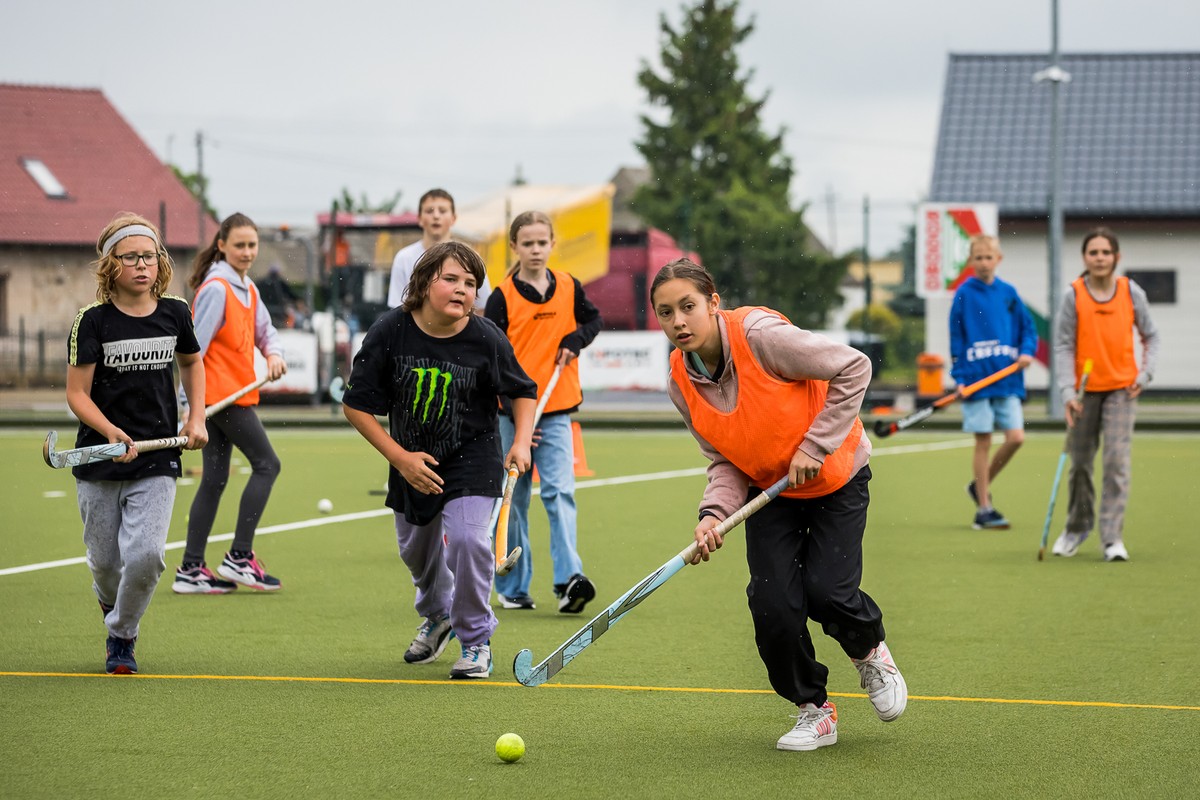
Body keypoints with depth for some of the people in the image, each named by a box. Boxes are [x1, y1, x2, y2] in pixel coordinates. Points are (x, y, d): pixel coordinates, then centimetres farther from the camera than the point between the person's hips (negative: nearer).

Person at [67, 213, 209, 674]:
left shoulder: (174, 313, 2)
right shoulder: (93, 321, -8)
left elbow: (191, 362, 23)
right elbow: (77, 394, -9)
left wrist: (196, 420, 12)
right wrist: (111, 431, -25)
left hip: (157, 461, 1)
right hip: (99, 462, -1)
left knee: (145, 555, -16)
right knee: (105, 561, 10)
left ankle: (122, 636, 9)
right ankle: (113, 609, 46)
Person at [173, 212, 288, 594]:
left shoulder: (247, 288, 14)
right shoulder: (217, 288, -14)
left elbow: (264, 329, 23)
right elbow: (194, 347, -18)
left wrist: (274, 353, -1)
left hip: (233, 393, 9)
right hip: (220, 392, -9)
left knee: (214, 480, 8)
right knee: (266, 464, -6)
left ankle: (191, 570, 9)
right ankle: (239, 557, -2)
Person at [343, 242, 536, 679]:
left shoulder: (486, 339, -18)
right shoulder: (390, 331, -18)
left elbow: (523, 391, 2)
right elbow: (356, 405, -10)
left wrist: (522, 442, -13)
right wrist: (400, 459, -15)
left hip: (472, 458, -3)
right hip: (411, 460, 3)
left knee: (466, 537, -23)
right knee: (416, 548, 19)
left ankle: (476, 640, -1)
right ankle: (437, 616, 53)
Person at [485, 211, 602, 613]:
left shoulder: (569, 288, 5)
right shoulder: (502, 297, -4)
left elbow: (593, 319, 22)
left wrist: (574, 340, -1)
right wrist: (514, 412, -16)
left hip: (556, 410, 1)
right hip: (512, 412, -1)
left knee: (560, 491, -11)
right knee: (512, 499, 5)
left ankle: (569, 579, -19)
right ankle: (512, 587, 14)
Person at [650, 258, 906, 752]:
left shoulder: (760, 334, -28)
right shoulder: (682, 384, -11)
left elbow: (854, 368, -23)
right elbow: (725, 463, -4)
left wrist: (815, 446, -24)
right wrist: (715, 514, -24)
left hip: (836, 476, -4)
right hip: (769, 491, 4)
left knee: (826, 592, -16)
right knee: (773, 604, -11)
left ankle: (870, 650, 20)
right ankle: (813, 710, 13)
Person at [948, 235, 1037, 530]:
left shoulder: (1008, 293, 8)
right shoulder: (964, 294, -1)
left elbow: (1027, 327, 13)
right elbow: (956, 337, 0)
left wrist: (1027, 351, -6)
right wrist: (959, 376, -6)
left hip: (1007, 378, 3)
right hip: (976, 378, -3)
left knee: (1015, 437, -5)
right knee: (983, 442, -1)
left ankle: (981, 485, 19)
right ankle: (983, 509, 8)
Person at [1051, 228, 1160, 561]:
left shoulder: (1131, 292, -2)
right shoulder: (1073, 295, -6)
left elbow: (1150, 336, 11)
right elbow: (1063, 346, -6)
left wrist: (1145, 374, -3)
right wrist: (1067, 391, -15)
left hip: (1122, 387, 0)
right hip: (1085, 390, 0)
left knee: (1117, 462, -10)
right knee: (1080, 463, 8)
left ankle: (1112, 537, -9)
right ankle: (1077, 527, 30)